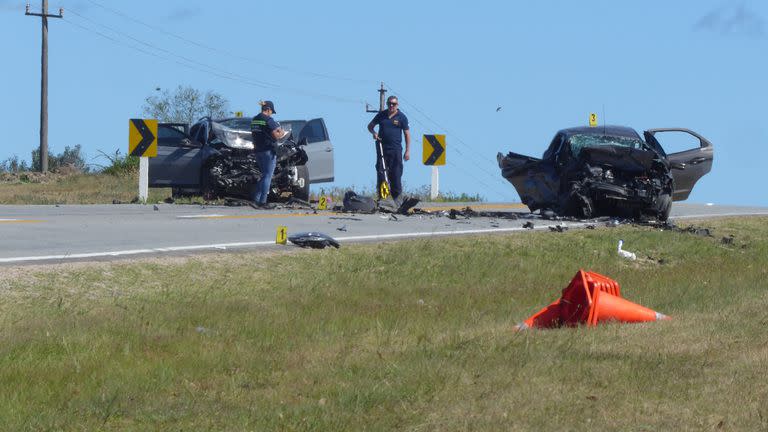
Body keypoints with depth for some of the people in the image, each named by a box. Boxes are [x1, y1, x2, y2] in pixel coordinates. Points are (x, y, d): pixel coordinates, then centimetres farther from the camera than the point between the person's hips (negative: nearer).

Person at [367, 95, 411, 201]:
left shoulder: (401, 117, 3)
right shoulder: (381, 115, 10)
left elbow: (407, 134, 4)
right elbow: (370, 126, 19)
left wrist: (407, 151, -2)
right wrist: (373, 133, -5)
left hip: (395, 149, -3)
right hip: (382, 148, 3)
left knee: (396, 174, -4)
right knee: (380, 173, 0)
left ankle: (396, 197, 0)